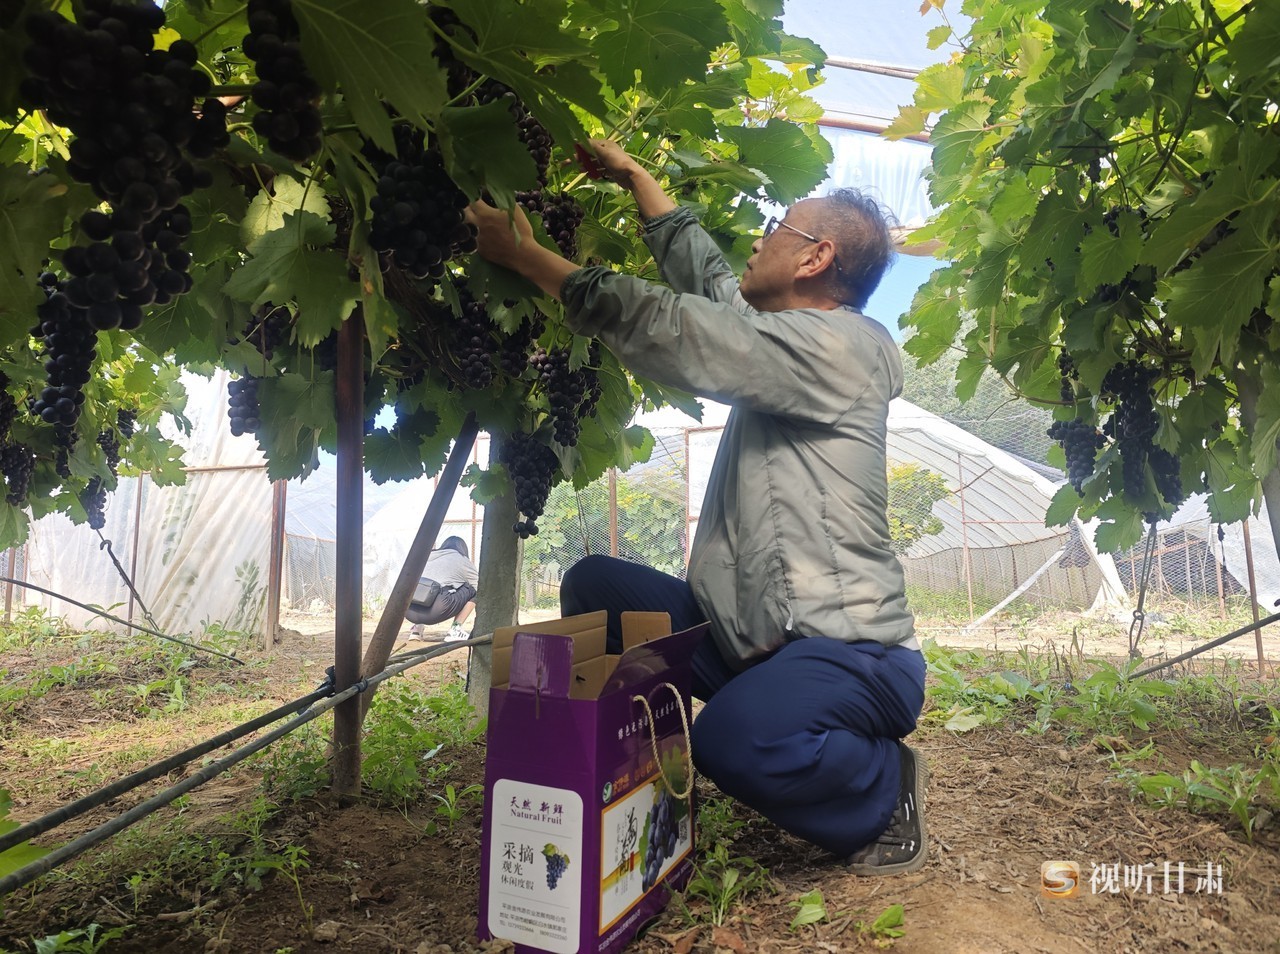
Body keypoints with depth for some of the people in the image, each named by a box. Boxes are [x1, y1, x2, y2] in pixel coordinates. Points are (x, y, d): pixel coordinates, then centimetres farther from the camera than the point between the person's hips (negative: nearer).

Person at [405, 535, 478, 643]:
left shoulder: (428, 556, 32)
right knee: (473, 590, 16)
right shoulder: (465, 562, 20)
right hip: (435, 611, -5)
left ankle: (417, 627, 16)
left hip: (408, 610, 6)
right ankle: (455, 630, 6)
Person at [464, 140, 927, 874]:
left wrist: (524, 252, -9)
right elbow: (704, 273, 24)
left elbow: (661, 328, -18)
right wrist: (632, 173, 30)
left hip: (852, 651, -8)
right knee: (594, 587, 1)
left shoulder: (842, 345, -14)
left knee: (733, 738, -37)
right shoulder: (784, 339, 14)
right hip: (752, 633, 8)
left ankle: (887, 788, -3)